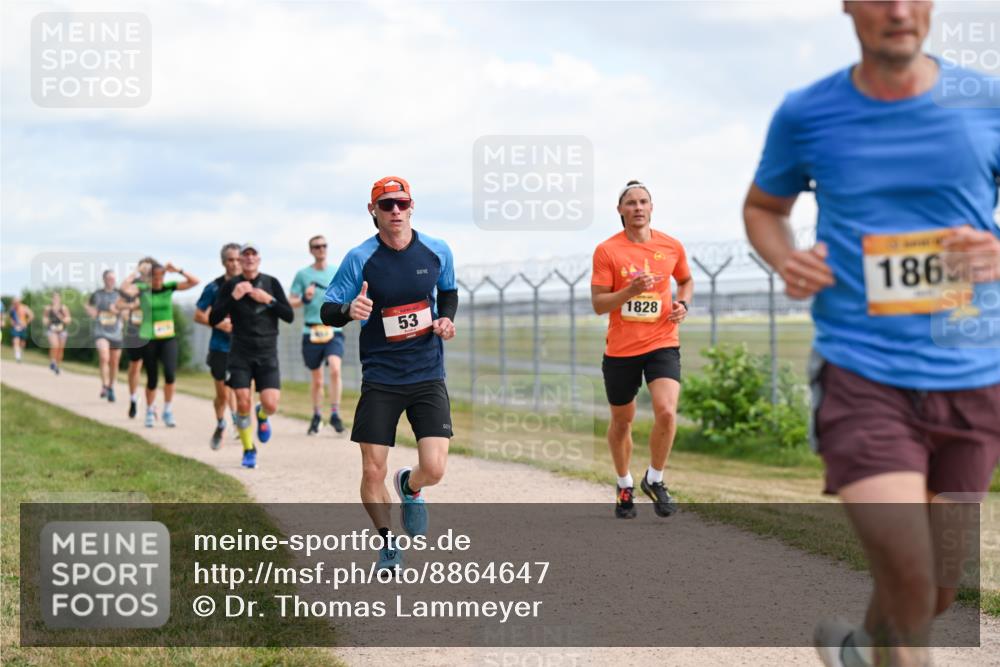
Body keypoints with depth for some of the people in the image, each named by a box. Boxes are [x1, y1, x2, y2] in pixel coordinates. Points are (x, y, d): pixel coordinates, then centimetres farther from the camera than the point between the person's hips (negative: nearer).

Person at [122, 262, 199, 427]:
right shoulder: (142, 289, -2)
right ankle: (150, 412, 29)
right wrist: (136, 274, -9)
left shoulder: (169, 287, 3)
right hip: (149, 339, -1)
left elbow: (194, 282, -2)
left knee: (170, 373, -20)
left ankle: (168, 412, -4)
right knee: (152, 380, 5)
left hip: (168, 338, 1)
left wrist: (178, 270, -8)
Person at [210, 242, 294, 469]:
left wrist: (269, 300, -13)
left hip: (267, 354, 0)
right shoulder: (230, 285, 2)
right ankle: (248, 450, 12)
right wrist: (233, 297, -15)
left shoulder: (271, 283, 4)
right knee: (242, 403, -9)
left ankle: (262, 416, 26)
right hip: (240, 354, 0)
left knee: (271, 405, -12)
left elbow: (289, 316, 1)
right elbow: (213, 319, -4)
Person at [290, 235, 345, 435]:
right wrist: (304, 299, -14)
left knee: (335, 369, -22)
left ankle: (335, 413, -14)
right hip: (311, 332, 0)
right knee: (317, 379, 8)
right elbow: (290, 303, 5)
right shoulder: (303, 274, 5)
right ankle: (317, 415, 28)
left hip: (333, 331, 0)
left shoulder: (337, 272, 10)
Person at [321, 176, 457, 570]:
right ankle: (386, 541, 23)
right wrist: (348, 310, -26)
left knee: (434, 469, -11)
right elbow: (327, 311, -3)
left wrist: (446, 319, -1)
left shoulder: (437, 252, 0)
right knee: (372, 471, -2)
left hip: (428, 376, 1)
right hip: (380, 378, -1)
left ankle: (409, 487, 27)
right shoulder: (359, 259, -7)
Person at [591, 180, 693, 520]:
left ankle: (654, 480, 4)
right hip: (621, 349, -1)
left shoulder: (671, 246, 3)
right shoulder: (607, 250, -5)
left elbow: (686, 280, 22)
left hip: (662, 343, 1)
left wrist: (682, 303, 2)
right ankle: (625, 486, 35)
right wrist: (630, 290, -23)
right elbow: (598, 304, -7)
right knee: (622, 421, 12)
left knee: (666, 412, -19)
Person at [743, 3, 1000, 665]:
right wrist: (786, 261, -4)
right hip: (862, 379, -2)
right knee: (909, 585, -16)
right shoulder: (806, 115, 0)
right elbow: (763, 208, 18)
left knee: (939, 586, 16)